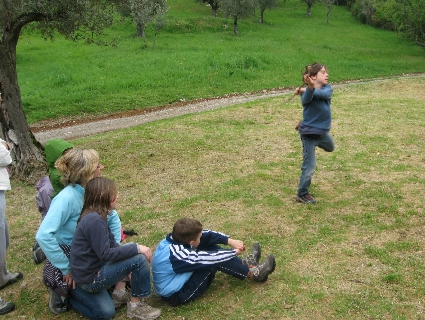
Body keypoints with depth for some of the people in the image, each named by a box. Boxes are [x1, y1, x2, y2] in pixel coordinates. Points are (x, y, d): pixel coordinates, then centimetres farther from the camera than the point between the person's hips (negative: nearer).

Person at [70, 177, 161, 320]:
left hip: (95, 267, 10)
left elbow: (112, 244, 9)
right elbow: (105, 254, -25)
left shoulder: (96, 216, 6)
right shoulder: (94, 220, -24)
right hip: (90, 277, -10)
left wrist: (134, 247, -4)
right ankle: (136, 305, -2)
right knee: (139, 259, -19)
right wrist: (136, 248, -20)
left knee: (133, 250, 16)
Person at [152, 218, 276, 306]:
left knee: (210, 247, 3)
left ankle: (244, 263, 15)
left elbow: (207, 235, -4)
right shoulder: (179, 255, -33)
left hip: (175, 279, 9)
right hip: (177, 296, -9)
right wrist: (235, 252, -10)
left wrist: (230, 241, -11)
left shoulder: (174, 238, -10)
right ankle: (252, 273, 0)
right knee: (213, 259, -18)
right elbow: (211, 258, -25)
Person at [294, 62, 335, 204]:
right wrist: (310, 87, -65)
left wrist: (307, 90, -39)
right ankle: (302, 194, 13)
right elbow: (307, 98, -45)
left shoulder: (327, 88, -4)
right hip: (309, 132, -7)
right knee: (309, 166, -5)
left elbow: (325, 94, -26)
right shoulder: (306, 94, -21)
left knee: (330, 147, 36)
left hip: (322, 131, 7)